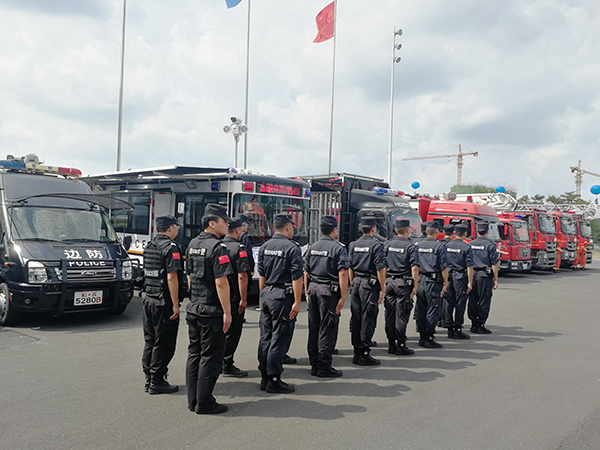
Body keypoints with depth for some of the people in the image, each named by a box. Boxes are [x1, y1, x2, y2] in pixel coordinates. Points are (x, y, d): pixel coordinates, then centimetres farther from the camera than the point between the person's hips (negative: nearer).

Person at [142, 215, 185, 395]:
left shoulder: (149, 246, 13)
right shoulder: (171, 247, -14)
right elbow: (171, 277, -20)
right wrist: (175, 304, -18)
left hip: (148, 299, 9)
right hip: (164, 302, -9)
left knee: (150, 341, 15)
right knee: (163, 344, 0)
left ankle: (149, 379, 23)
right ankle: (157, 383, 6)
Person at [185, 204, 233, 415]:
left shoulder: (192, 244, 11)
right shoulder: (217, 247, -17)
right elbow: (221, 282, -21)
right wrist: (227, 312, -17)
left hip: (193, 308, 9)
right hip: (211, 311, -9)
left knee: (194, 354, 14)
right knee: (210, 357, 0)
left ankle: (193, 400, 23)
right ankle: (204, 403, 7)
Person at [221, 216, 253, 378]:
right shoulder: (239, 248, -15)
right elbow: (242, 276, -21)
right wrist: (243, 299, -17)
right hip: (233, 297, -7)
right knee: (232, 331, 2)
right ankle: (227, 365, 7)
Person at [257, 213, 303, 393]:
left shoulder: (264, 247, 10)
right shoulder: (292, 248, -12)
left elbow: (261, 275, 14)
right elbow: (297, 278, -15)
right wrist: (297, 302, -12)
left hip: (266, 296, 7)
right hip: (283, 297, -7)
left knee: (265, 338, 12)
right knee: (279, 340, -1)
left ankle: (264, 378, 20)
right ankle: (274, 380, 3)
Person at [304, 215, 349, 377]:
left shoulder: (312, 247, 10)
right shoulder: (338, 248, -9)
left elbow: (306, 272, 12)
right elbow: (342, 273, -16)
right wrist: (343, 297, -13)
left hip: (313, 288, 7)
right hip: (329, 291, -6)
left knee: (313, 328, 12)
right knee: (327, 329, -1)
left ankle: (314, 365, 20)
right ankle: (324, 367, 3)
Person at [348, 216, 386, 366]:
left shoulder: (353, 245, 9)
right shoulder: (376, 245, -9)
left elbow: (350, 268, 12)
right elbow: (380, 269, -13)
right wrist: (382, 289, -7)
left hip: (356, 283, 6)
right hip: (369, 285, -6)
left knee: (355, 318, 10)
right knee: (368, 319, -2)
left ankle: (356, 353, 17)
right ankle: (364, 354, 0)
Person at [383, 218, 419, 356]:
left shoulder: (387, 245, 7)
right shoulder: (410, 246, -7)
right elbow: (414, 268, -13)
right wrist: (415, 286, -8)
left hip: (389, 282, 5)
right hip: (403, 283, -5)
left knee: (389, 314, 8)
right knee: (401, 315, -1)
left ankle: (391, 345, 14)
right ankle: (400, 345, 3)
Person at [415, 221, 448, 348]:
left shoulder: (418, 245, 7)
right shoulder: (439, 246, -8)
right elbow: (444, 267, -10)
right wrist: (445, 282, -2)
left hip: (420, 280, 5)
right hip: (433, 281, -5)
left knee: (421, 309, 11)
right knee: (432, 310, -1)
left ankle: (422, 336, 17)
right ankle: (428, 338, -1)